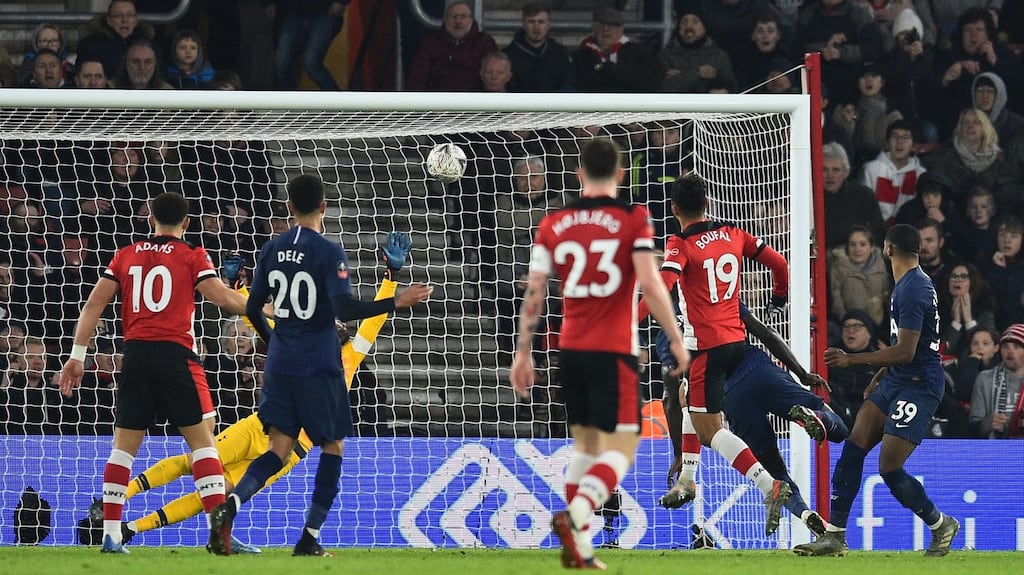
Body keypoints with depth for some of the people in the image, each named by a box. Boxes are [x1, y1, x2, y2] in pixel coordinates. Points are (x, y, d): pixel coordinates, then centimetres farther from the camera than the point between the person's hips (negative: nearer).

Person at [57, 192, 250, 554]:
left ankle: (110, 534, 6)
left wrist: (77, 357, 9)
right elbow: (222, 298, -6)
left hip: (136, 354, 3)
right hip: (175, 354, -3)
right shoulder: (192, 256, 3)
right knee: (202, 439, -2)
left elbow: (94, 305, 8)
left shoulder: (126, 256, 13)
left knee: (124, 445, 10)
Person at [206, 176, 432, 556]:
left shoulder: (271, 250, 6)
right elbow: (345, 310, -19)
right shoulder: (329, 253, -10)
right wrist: (396, 302, -12)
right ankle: (309, 539, 3)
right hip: (318, 367, -5)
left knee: (279, 450, 4)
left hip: (280, 364, 5)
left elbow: (253, 309, 11)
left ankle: (229, 506, -23)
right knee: (332, 446, 10)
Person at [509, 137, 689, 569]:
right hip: (614, 351, -5)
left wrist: (523, 354, 12)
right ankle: (575, 516, -27)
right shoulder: (633, 220, -5)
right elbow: (650, 285, -13)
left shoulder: (553, 224, 6)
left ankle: (580, 548, 11)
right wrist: (676, 340, -5)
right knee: (621, 449, -3)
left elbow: (533, 293, 5)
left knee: (585, 445, 16)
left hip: (570, 351, 5)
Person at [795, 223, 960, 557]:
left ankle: (941, 526, 12)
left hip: (918, 386, -10)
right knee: (853, 448, -1)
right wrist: (880, 376, 28)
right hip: (896, 381, 10)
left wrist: (852, 360, -21)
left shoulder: (911, 290, -20)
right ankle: (835, 536, -2)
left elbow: (905, 352, -25)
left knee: (889, 468, -10)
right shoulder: (913, 283, 13)